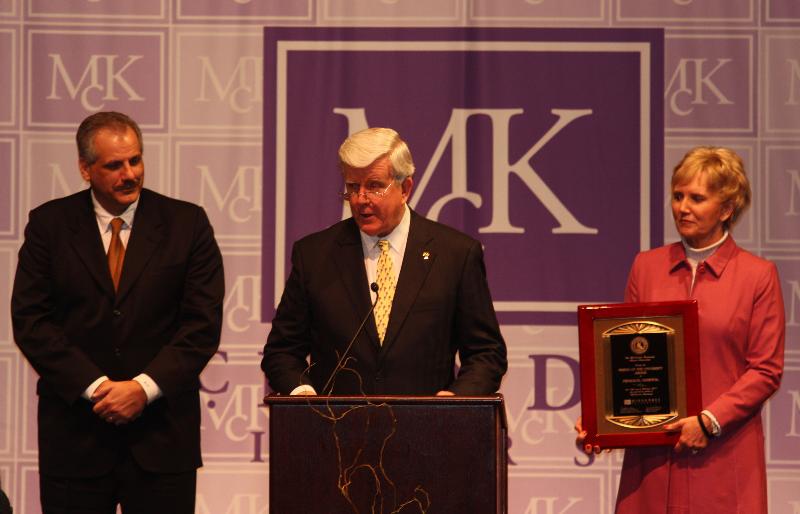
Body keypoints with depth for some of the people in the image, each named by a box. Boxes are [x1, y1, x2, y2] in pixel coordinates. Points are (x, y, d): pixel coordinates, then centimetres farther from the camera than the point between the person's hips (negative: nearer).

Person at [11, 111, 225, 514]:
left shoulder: (187, 223, 3)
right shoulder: (49, 224, 4)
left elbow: (203, 322, -1)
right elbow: (30, 319, -2)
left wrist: (145, 387, -12)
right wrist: (93, 387, -11)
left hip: (162, 435, 0)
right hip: (75, 434, 0)